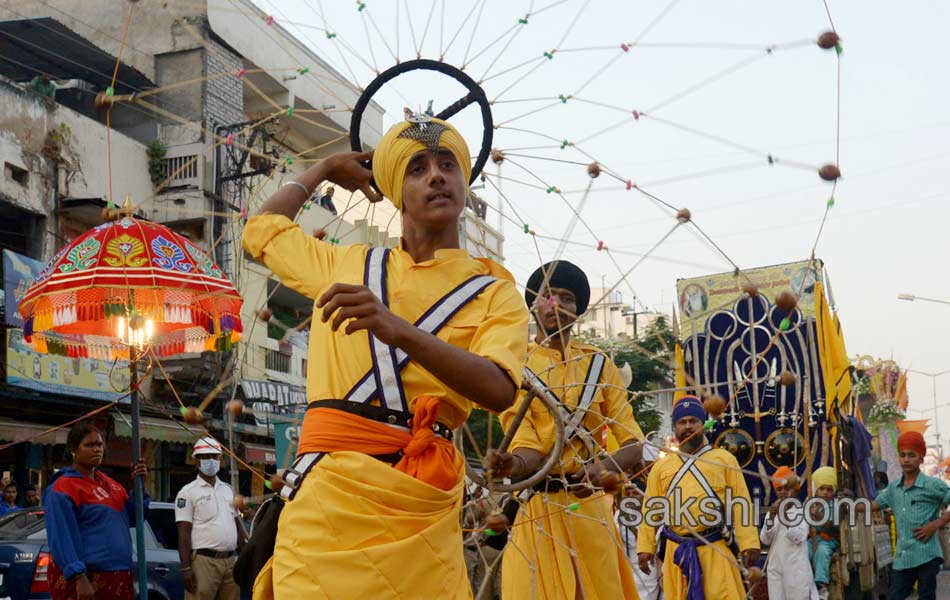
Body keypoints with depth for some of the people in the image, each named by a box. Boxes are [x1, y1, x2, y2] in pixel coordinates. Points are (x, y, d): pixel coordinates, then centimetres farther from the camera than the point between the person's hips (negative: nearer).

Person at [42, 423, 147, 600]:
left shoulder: (108, 482, 15)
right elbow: (62, 539, -18)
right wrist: (79, 577, -26)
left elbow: (132, 518, 17)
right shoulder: (62, 489, -10)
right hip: (83, 578, -8)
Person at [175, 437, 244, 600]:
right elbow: (184, 534, -7)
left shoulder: (228, 490, 18)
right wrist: (186, 567, -14)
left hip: (230, 561, 6)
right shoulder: (188, 492, -1)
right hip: (203, 561, -6)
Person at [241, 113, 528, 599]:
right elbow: (260, 230, 36)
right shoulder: (348, 265, 18)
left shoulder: (493, 292, 8)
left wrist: (398, 330, -25)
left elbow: (499, 390, -12)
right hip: (325, 491, 2)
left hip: (418, 504, -2)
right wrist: (325, 169, 40)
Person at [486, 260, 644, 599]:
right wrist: (512, 464, -32)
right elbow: (528, 445, -8)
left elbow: (634, 443, 3)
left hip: (589, 508, 3)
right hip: (532, 507, -2)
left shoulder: (599, 365, 9)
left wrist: (605, 468, -19)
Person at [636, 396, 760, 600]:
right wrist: (645, 547, 6)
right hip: (677, 551, 3)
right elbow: (650, 509, 14)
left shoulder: (724, 459, 8)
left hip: (715, 549, -3)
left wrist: (748, 543, -8)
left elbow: (741, 503, 1)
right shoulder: (661, 466, 15)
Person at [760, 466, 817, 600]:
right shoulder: (772, 512, 12)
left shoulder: (802, 511, -1)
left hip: (796, 567, -4)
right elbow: (765, 540, 3)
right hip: (775, 566, 4)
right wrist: (771, 516, -10)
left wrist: (785, 515, -16)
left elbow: (799, 537, -12)